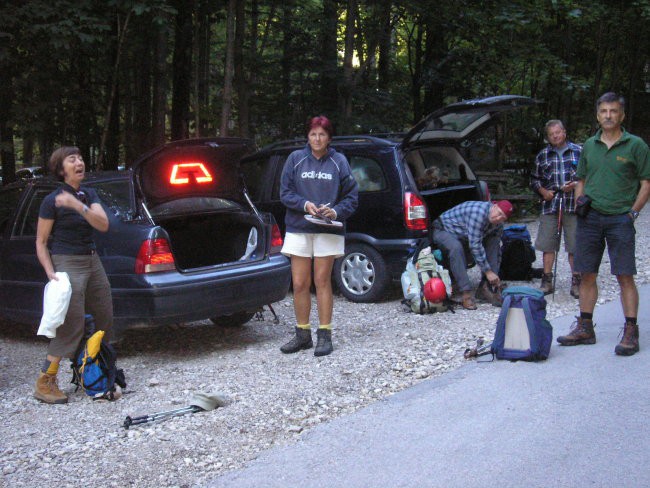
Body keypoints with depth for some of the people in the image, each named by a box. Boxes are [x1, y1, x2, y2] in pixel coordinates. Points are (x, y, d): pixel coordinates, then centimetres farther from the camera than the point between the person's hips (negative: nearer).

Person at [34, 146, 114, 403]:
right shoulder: (52, 201, -9)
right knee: (72, 325, -11)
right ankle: (44, 384, -4)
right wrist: (51, 273, -19)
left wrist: (77, 205, -21)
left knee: (104, 320, 9)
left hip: (92, 262, 7)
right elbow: (41, 242, -6)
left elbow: (103, 225, -7)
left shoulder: (89, 195, 8)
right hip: (67, 264, -7)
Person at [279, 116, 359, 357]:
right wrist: (304, 204, -13)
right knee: (299, 284, 2)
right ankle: (303, 334, 15)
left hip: (328, 231, -1)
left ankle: (324, 334, 10)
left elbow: (351, 196, 4)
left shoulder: (338, 161, 4)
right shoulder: (295, 159, 6)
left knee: (322, 282, 2)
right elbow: (285, 192, 4)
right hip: (299, 229, 1)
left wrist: (336, 211, -14)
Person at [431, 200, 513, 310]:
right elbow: (475, 245, -35)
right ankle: (466, 294, -38)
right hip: (443, 231, -8)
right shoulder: (479, 212, -34)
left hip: (464, 237, 8)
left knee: (493, 241, -9)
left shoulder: (498, 224, -7)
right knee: (456, 247, -39)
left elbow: (497, 249, 2)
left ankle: (485, 287, -9)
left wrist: (495, 275, -1)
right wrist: (488, 271, -30)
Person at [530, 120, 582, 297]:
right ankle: (547, 281, 10)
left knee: (575, 245, 0)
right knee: (547, 245, 2)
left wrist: (575, 185, -10)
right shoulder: (542, 156, 12)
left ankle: (576, 282, 10)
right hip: (550, 205, 2)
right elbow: (534, 179, 18)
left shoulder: (579, 151, 6)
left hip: (574, 205, -2)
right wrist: (543, 191, 0)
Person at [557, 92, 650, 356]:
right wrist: (579, 203, 5)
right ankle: (585, 328, 16)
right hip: (590, 218, 4)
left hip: (620, 218, -4)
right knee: (587, 275, 7)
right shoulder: (589, 145, 12)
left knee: (625, 276, -5)